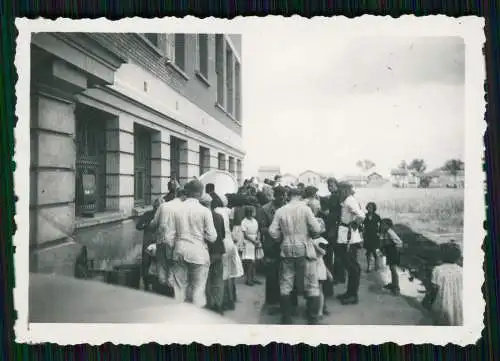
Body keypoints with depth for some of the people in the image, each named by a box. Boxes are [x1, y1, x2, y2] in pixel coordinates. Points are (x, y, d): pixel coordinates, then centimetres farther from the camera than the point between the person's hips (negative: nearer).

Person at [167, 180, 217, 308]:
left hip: (180, 253, 3)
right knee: (198, 288, 5)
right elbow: (212, 237, -9)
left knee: (180, 287, 13)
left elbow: (170, 236, 1)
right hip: (199, 254, -3)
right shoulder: (204, 211, -9)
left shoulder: (176, 210, -1)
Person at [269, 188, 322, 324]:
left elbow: (272, 231, -3)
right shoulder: (305, 208, -5)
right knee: (311, 285, 8)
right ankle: (313, 319, 9)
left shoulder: (280, 211, 2)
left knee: (286, 284, 13)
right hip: (304, 249, -2)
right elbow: (316, 229, -10)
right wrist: (308, 231, 11)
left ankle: (286, 318, 16)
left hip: (287, 250, 3)